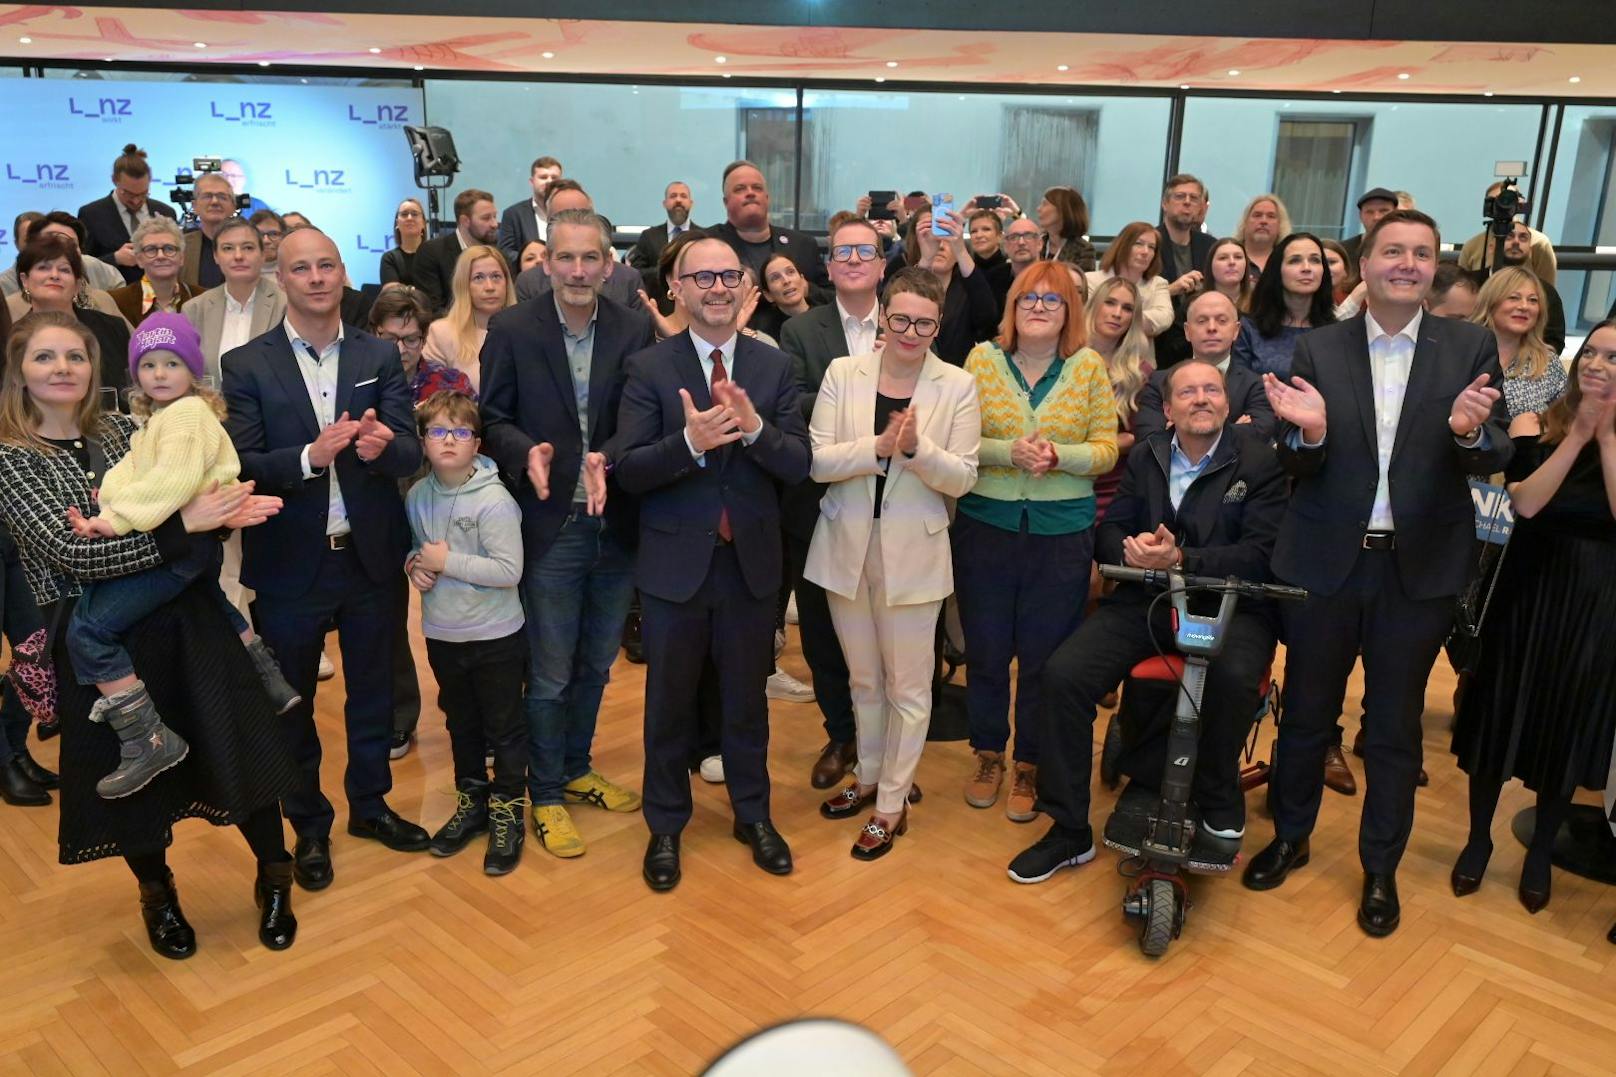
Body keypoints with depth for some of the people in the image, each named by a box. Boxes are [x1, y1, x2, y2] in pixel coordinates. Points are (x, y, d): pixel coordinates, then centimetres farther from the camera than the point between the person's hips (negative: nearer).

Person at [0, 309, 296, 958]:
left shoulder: (122, 431, 6)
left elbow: (181, 506, 7)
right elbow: (70, 553, -19)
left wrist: (225, 511, -17)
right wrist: (184, 524, -26)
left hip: (186, 620, 3)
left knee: (241, 751, 6)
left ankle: (274, 882, 27)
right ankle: (158, 893, 38)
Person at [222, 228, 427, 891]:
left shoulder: (380, 357, 1)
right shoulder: (246, 365, -4)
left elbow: (411, 456, -6)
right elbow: (243, 467, -12)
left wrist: (382, 446, -29)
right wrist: (311, 456, -29)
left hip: (372, 556, 2)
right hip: (289, 562, -1)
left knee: (373, 691, 17)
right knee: (292, 702, 13)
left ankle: (370, 804, 38)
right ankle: (309, 825, 33)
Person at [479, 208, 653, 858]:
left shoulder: (635, 330, -1)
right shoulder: (512, 330, -5)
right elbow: (491, 417, -2)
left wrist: (611, 461, -24)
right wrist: (526, 452, -22)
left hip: (615, 526, 3)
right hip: (550, 529, -3)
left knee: (595, 665, 19)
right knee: (550, 675, 7)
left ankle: (577, 770, 40)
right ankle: (546, 797, 26)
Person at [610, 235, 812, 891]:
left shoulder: (774, 367, 0)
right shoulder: (649, 368, -6)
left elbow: (799, 465, -7)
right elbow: (628, 470, -13)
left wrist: (754, 427, -26)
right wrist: (690, 442, -30)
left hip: (751, 561, 2)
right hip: (675, 562, -1)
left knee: (747, 695, 17)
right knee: (669, 700, 14)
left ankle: (753, 814, 38)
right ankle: (665, 826, 33)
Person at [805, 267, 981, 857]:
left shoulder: (957, 386, -5)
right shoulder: (843, 373, -1)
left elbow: (962, 477, -7)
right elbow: (817, 461, -9)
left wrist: (917, 448, -24)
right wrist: (880, 445, -23)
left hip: (913, 553, -2)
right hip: (846, 547, 2)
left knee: (908, 688, 6)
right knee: (864, 680, 18)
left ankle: (892, 804, 22)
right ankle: (869, 777, 38)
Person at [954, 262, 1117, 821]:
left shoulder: (1089, 366, 0)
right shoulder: (982, 358, 0)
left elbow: (1106, 448, -1)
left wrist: (1059, 455, -19)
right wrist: (1010, 451, -20)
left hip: (1062, 533, 0)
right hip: (985, 524, 1)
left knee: (1044, 656, 7)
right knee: (985, 650, 11)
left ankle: (1030, 765, 26)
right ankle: (988, 754, 32)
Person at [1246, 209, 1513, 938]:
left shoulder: (1472, 348, 0)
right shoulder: (1318, 349, -1)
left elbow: (1496, 459, -5)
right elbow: (1297, 469, -4)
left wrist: (1471, 432, -26)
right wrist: (1307, 432, -25)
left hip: (1419, 567, 0)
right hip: (1325, 562, 0)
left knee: (1395, 725, 13)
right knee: (1306, 712, 15)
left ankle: (1381, 869, 30)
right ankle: (1290, 837, 36)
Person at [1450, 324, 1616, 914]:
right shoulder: (1535, 423, -3)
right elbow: (1524, 502, -18)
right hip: (1529, 589, 0)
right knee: (1501, 716, 9)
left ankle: (1539, 854, 32)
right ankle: (1478, 839, 29)